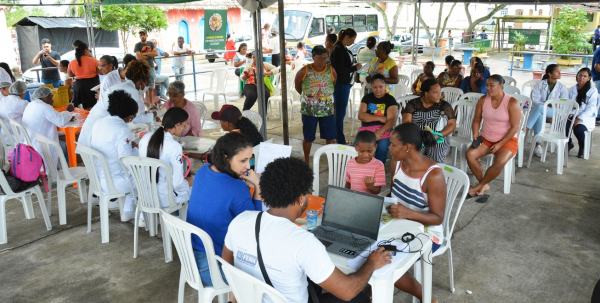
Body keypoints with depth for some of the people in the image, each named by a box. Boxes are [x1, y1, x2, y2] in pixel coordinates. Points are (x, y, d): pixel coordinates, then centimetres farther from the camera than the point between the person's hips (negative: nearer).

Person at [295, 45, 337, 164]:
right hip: (309, 111, -1)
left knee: (330, 137, 8)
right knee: (308, 138, 10)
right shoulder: (304, 71, -10)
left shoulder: (331, 71, -3)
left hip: (327, 110, 2)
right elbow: (297, 86, 6)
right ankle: (306, 162, 29)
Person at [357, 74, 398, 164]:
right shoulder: (367, 98, 14)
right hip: (366, 128, 2)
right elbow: (361, 116, 1)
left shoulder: (390, 100, 5)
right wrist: (379, 118, -8)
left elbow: (392, 120, -8)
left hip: (383, 129, -2)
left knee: (382, 147, -30)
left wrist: (380, 132, -24)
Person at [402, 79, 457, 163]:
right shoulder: (412, 104, 6)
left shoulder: (444, 106, 7)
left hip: (438, 139, 0)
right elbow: (406, 122, -4)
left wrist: (438, 135, -16)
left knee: (435, 162, -27)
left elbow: (452, 124, 3)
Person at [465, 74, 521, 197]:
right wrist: (475, 136, -11)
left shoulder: (512, 103, -13)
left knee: (499, 162, -33)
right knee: (470, 154, -23)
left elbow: (514, 127, -14)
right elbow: (476, 120, 6)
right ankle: (484, 185, -6)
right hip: (486, 139, 4)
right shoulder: (483, 100, 0)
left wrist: (499, 144, -19)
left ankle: (480, 185, -9)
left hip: (507, 140, -4)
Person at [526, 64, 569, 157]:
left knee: (539, 108, -35)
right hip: (539, 110, 1)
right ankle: (538, 145, -40)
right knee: (539, 116, -38)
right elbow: (535, 100, -1)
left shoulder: (562, 88, 13)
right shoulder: (540, 84, 11)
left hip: (553, 112, 0)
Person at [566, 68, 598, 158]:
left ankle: (582, 147, 0)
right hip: (571, 116, 4)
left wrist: (579, 119, -21)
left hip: (586, 119, -4)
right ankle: (569, 144, 3)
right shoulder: (572, 90, 15)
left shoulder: (593, 91, 1)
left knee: (578, 129, -34)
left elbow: (591, 108, -8)